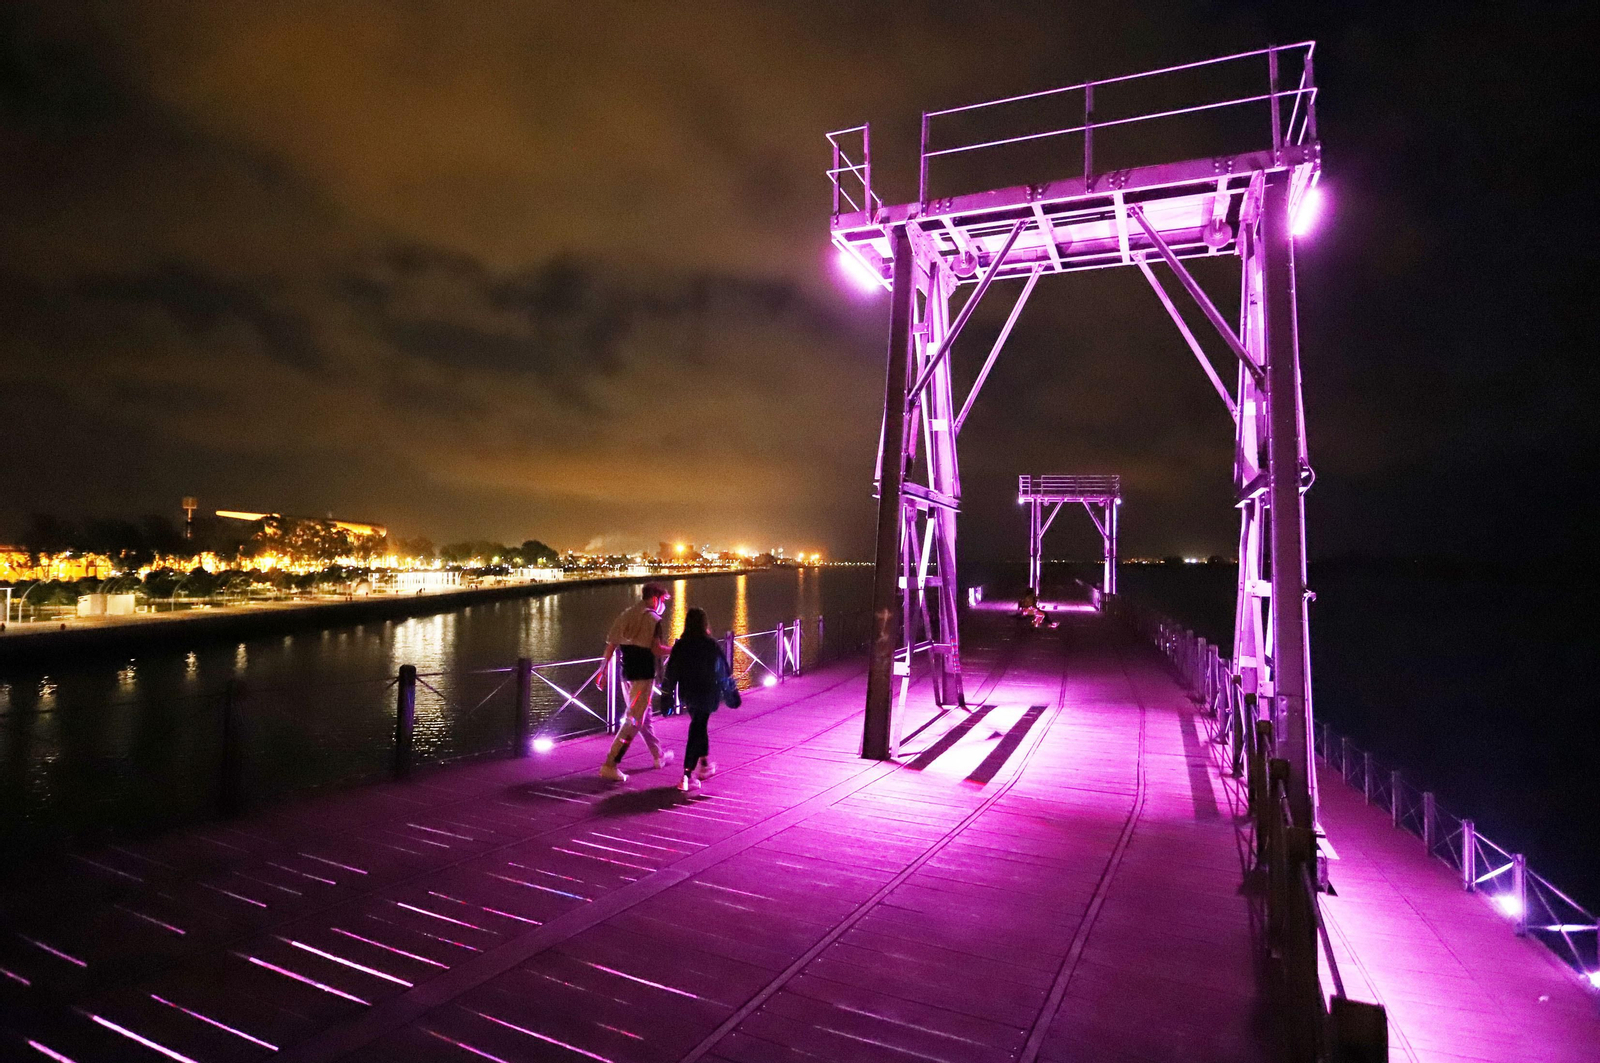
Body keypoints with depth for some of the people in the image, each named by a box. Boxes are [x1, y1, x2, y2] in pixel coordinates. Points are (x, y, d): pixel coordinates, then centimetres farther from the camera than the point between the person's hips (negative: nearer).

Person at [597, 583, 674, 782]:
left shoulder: (626, 615, 11)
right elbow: (656, 649, -18)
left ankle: (659, 756, 36)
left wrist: (604, 671, 13)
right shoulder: (652, 618, -10)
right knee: (633, 721, -4)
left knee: (644, 714, 21)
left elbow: (611, 645, 9)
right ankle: (610, 765, -9)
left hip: (626, 673, 8)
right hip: (644, 674, -8)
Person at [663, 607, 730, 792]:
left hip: (687, 694, 4)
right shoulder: (711, 645, -12)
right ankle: (687, 776, -5)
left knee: (698, 727, 24)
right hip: (706, 694, -4)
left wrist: (668, 693, 4)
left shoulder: (680, 645, -7)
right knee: (697, 730, 0)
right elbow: (722, 670, -3)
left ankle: (704, 764, 38)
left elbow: (671, 671, -4)